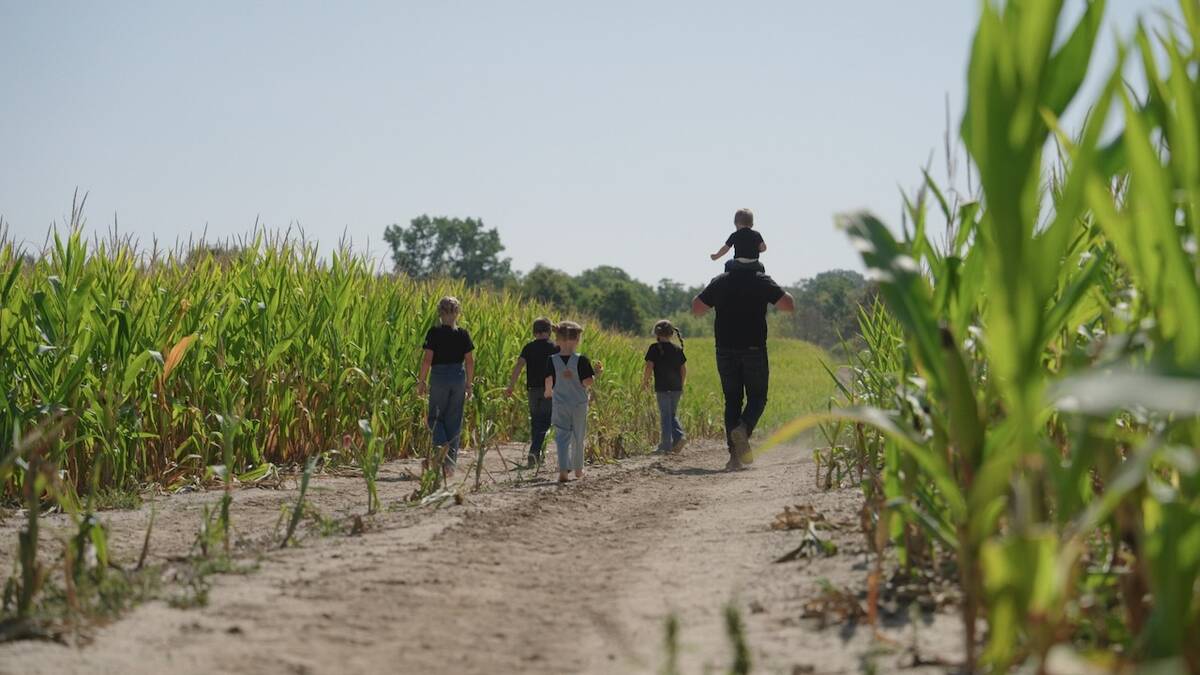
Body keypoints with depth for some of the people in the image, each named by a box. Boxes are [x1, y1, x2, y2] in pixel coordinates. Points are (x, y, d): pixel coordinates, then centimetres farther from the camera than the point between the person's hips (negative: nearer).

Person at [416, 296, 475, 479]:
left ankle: (442, 445, -17)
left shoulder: (434, 332, -8)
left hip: (439, 376, -3)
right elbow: (470, 361, 2)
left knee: (435, 416, 11)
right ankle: (450, 463, 11)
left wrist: (421, 381, 0)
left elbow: (427, 359, -10)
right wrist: (469, 384, 11)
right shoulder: (463, 333, 0)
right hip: (458, 377, 3)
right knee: (454, 420, 10)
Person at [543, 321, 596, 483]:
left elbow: (549, 381, -6)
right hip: (579, 403, 0)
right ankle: (578, 468, 27)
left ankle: (563, 469, -17)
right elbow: (587, 381, -15)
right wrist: (595, 374, 4)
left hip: (559, 404, 1)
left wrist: (548, 392, 14)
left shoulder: (552, 360, -6)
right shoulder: (581, 360, -12)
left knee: (562, 437, 0)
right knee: (578, 437, 15)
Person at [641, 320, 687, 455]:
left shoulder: (655, 348, -6)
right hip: (676, 388, 4)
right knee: (673, 414, 17)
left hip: (662, 388, -4)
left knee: (665, 416, 0)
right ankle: (679, 436, -3)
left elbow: (649, 367, -11)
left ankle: (666, 445, 1)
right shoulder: (678, 349, 8)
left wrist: (644, 381, 4)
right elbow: (684, 369, 9)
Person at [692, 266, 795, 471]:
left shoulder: (719, 282, 4)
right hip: (754, 350, -2)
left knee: (732, 401, 9)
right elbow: (789, 305, -6)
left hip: (725, 351, 2)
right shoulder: (762, 281, -3)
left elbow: (696, 308, 9)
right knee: (757, 398, 10)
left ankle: (735, 454, 1)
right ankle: (743, 429, -21)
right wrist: (777, 291, 12)